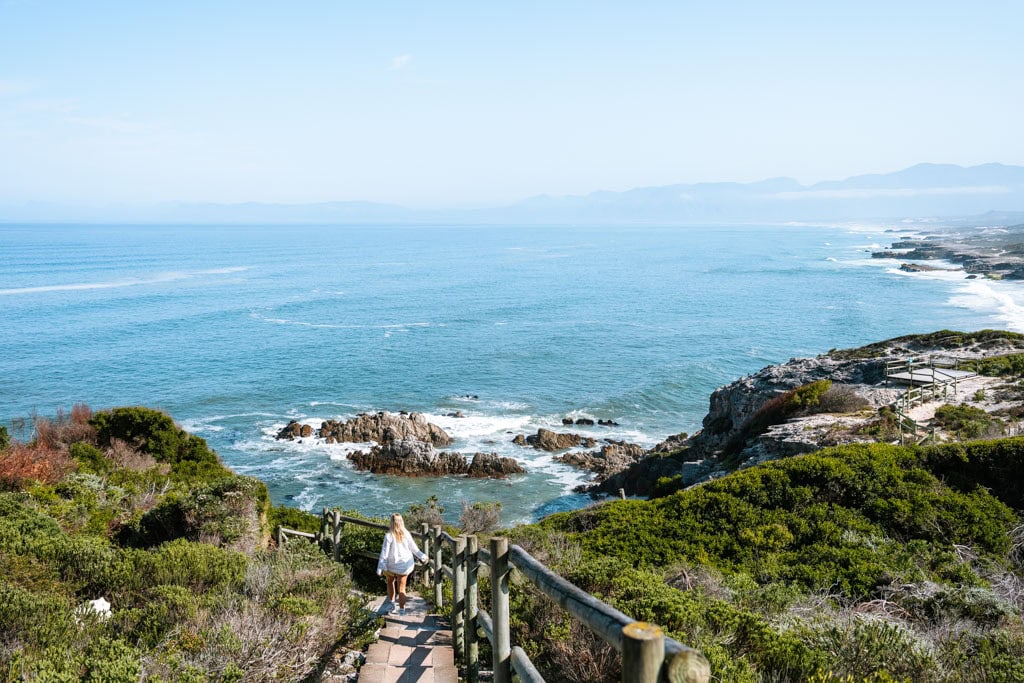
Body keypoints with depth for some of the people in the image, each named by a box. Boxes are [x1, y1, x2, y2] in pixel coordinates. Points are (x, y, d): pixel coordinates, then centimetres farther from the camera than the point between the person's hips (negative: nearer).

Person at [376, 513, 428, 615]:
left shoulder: (389, 536, -18)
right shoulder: (406, 534, -8)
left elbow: (384, 553, -15)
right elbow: (414, 548, 2)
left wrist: (380, 568, -9)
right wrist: (422, 556, 19)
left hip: (392, 565, -2)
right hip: (406, 564, 2)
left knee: (390, 581, 27)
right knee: (401, 588, 10)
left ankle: (391, 603, 29)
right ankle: (402, 610, 14)